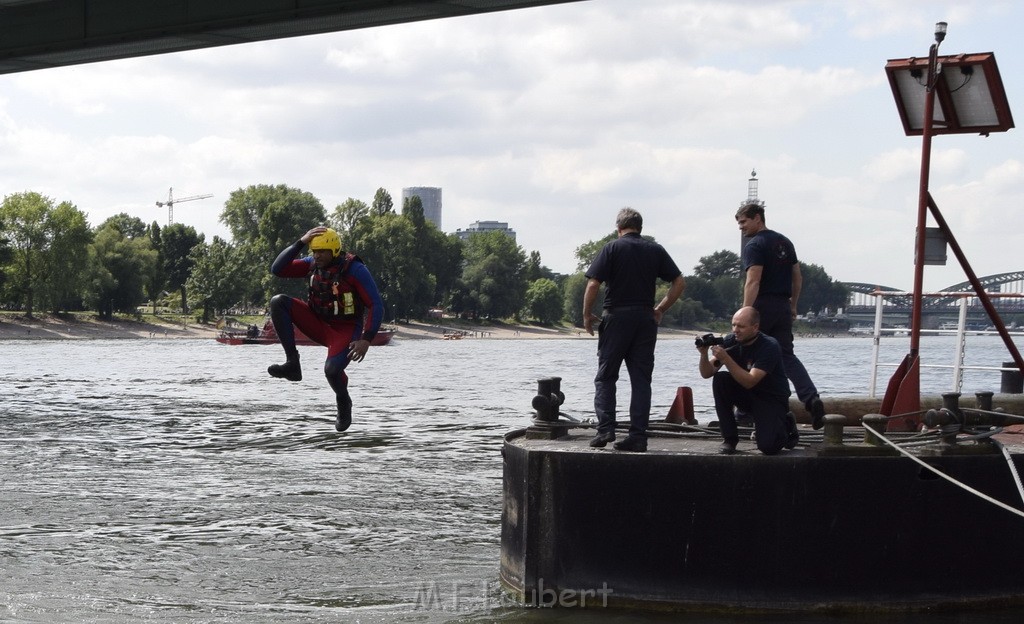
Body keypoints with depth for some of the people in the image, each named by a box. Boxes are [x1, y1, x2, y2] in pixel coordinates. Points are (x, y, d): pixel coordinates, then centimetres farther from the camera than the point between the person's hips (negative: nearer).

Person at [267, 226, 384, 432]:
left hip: (346, 331, -5)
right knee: (278, 302, -15)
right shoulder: (312, 264, -3)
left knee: (332, 370, -33)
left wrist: (366, 340, -27)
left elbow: (376, 305, -18)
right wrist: (300, 243, -21)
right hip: (320, 326, 5)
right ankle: (292, 364, -15)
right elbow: (277, 269, -11)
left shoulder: (355, 269, -19)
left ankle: (343, 403, 5)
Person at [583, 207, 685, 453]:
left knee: (605, 377, 5)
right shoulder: (656, 250, 8)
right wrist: (660, 309, 12)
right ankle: (638, 436, 0)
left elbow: (593, 285, -11)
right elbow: (679, 283, 5)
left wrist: (587, 315, 0)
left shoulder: (612, 248, -3)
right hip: (646, 319, 3)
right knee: (641, 379, 5)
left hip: (616, 316, -3)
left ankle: (605, 428, -8)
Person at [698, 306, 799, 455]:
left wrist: (725, 359, -40)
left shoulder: (769, 346, -24)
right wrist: (704, 354, -31)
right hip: (747, 396, 5)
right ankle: (729, 438, -11)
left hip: (772, 399, -5)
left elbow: (749, 382, -33)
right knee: (720, 379, -23)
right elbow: (707, 373, -11)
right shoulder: (731, 342, -8)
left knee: (768, 446, -27)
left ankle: (786, 425, 11)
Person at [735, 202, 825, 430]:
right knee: (786, 355, 5)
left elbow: (753, 281, -20)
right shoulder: (785, 242, 16)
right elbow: (797, 278, 19)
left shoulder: (754, 246, -10)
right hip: (783, 306, 7)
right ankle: (811, 398, -15)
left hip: (762, 306, -7)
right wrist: (793, 306, 24)